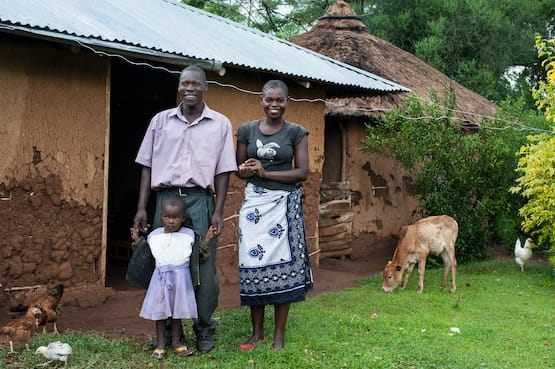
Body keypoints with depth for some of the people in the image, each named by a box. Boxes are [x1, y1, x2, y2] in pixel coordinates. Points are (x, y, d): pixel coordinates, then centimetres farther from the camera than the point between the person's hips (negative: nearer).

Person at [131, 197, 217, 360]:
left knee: (178, 311, 8)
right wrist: (137, 240, 3)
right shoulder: (154, 235, 4)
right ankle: (160, 344, 14)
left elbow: (198, 254, 3)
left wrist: (207, 239, -7)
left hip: (181, 277, -1)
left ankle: (176, 342, 20)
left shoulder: (189, 235, 0)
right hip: (161, 278, 1)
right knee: (160, 311, 6)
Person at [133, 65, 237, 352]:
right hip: (166, 197, 2)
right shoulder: (161, 120, 10)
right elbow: (148, 165, 10)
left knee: (204, 268, -1)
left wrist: (218, 212, -2)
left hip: (200, 199, -1)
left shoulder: (220, 124, 6)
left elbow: (223, 171, 5)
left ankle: (204, 330, 14)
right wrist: (141, 208, 4)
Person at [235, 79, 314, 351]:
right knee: (253, 263, 0)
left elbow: (302, 172, -4)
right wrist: (246, 171, -12)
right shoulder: (247, 130, 7)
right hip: (254, 203, 1)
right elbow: (239, 169, 12)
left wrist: (265, 173, -12)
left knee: (282, 265, -2)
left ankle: (279, 334, 8)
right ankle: (257, 333, 12)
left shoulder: (296, 133, 2)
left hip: (285, 204, -1)